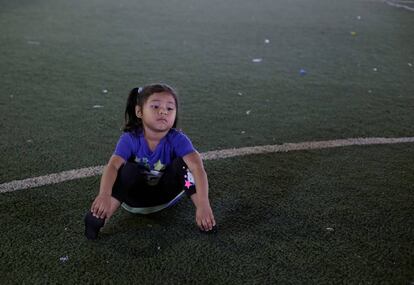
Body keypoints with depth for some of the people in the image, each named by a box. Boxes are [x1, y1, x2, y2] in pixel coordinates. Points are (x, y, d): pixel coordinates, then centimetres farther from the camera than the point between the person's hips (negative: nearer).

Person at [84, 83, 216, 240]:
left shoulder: (178, 139, -24)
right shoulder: (130, 139, -22)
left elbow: (197, 167, -38)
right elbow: (112, 166, -36)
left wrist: (203, 205, -53)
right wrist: (104, 195, -58)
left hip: (167, 194, 1)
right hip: (136, 195, -1)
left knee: (183, 163, -25)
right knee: (128, 170, -31)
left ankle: (205, 219, -24)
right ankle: (99, 217, -38)